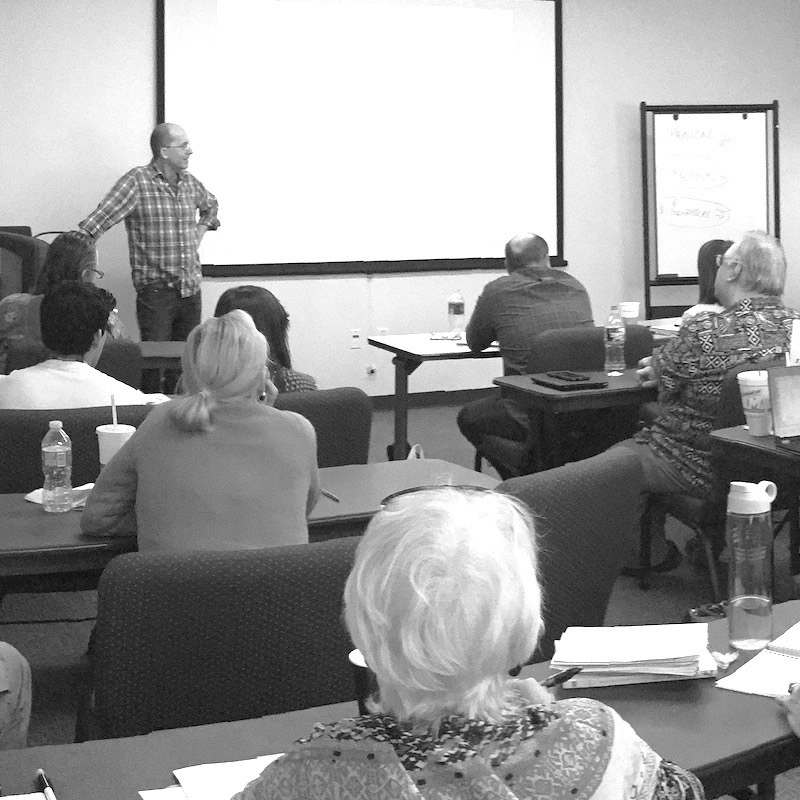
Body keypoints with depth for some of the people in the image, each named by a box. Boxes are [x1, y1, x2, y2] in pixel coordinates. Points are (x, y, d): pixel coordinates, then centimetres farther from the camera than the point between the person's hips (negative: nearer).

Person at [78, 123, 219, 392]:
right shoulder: (137, 181, -10)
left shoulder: (190, 183, 10)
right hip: (156, 289, -6)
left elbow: (210, 205, 34)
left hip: (191, 288, 6)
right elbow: (98, 220, -19)